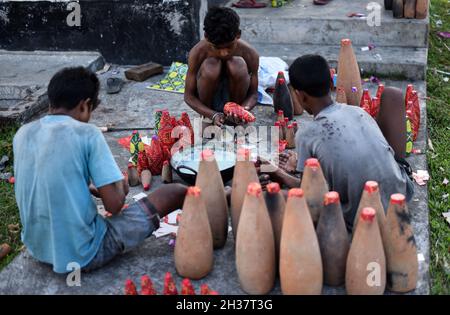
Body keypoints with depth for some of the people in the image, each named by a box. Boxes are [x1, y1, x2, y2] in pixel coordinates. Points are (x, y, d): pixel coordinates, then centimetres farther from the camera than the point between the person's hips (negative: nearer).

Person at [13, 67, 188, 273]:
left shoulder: (22, 134, 1)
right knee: (178, 192, 4)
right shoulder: (86, 134, -15)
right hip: (85, 255, -6)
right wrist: (120, 187, 5)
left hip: (38, 249, 7)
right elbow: (114, 204, -17)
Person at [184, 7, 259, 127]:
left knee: (238, 65, -30)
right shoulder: (198, 52, -23)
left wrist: (244, 109, -33)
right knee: (210, 66, -32)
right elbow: (189, 96, -16)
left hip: (233, 97, 1)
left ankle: (235, 114, -8)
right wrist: (213, 115, -32)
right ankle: (208, 118, -8)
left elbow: (253, 94, -10)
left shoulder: (249, 53, -20)